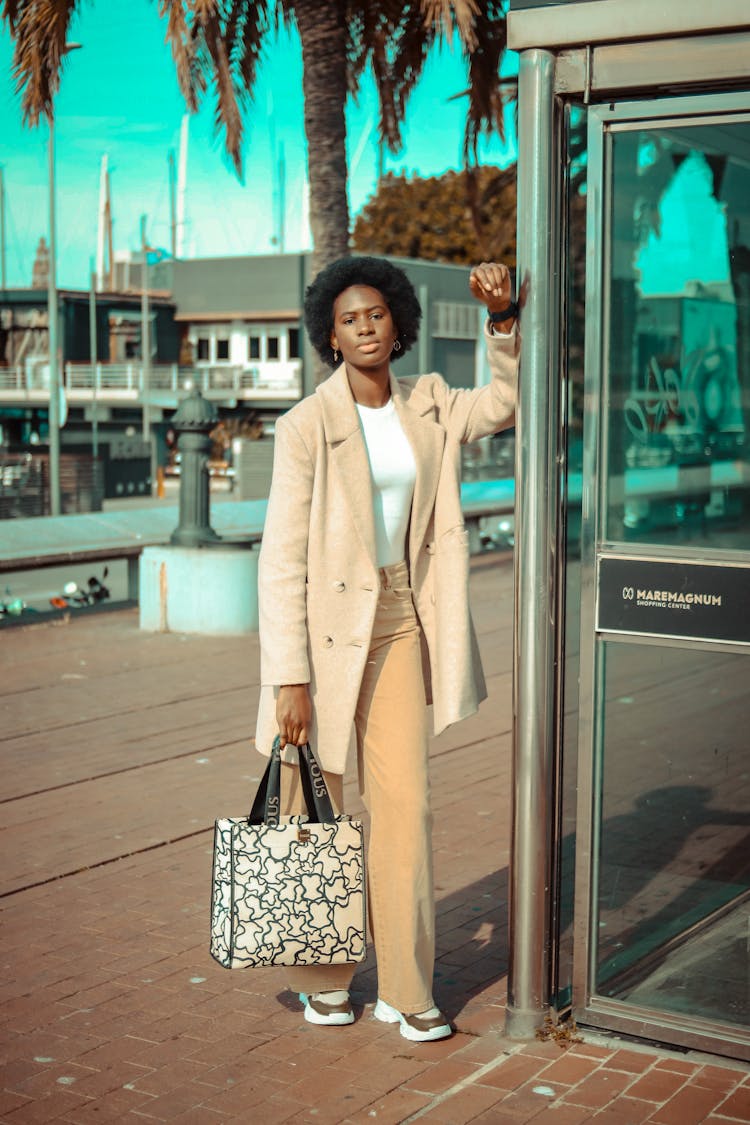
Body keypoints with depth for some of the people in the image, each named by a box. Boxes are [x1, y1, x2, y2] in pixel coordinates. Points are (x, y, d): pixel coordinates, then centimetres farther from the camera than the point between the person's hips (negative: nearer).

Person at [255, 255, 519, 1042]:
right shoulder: (305, 426, -11)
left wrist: (502, 318, 3)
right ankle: (321, 978, 27)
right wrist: (290, 678, -17)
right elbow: (282, 558, -13)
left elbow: (510, 403, 20)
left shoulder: (428, 408, 5)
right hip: (323, 626, -4)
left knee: (405, 806, 1)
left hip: (399, 626, 4)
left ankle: (405, 990, 13)